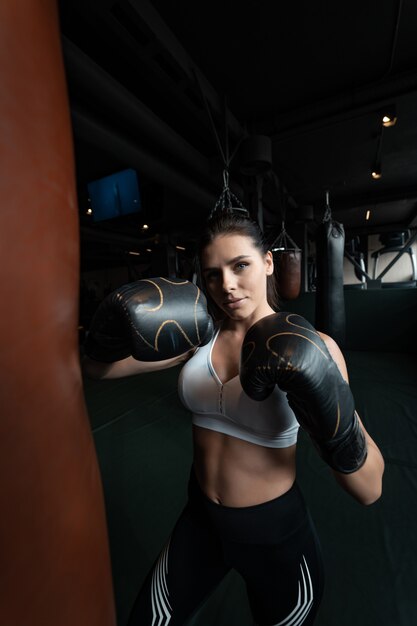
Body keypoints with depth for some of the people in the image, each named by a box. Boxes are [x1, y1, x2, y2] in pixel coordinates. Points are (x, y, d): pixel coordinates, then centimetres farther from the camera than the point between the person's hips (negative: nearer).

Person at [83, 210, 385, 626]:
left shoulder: (307, 348, -19)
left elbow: (369, 490, -18)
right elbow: (99, 369, -5)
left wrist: (338, 426, -37)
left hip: (276, 533, -2)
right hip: (200, 518, 3)